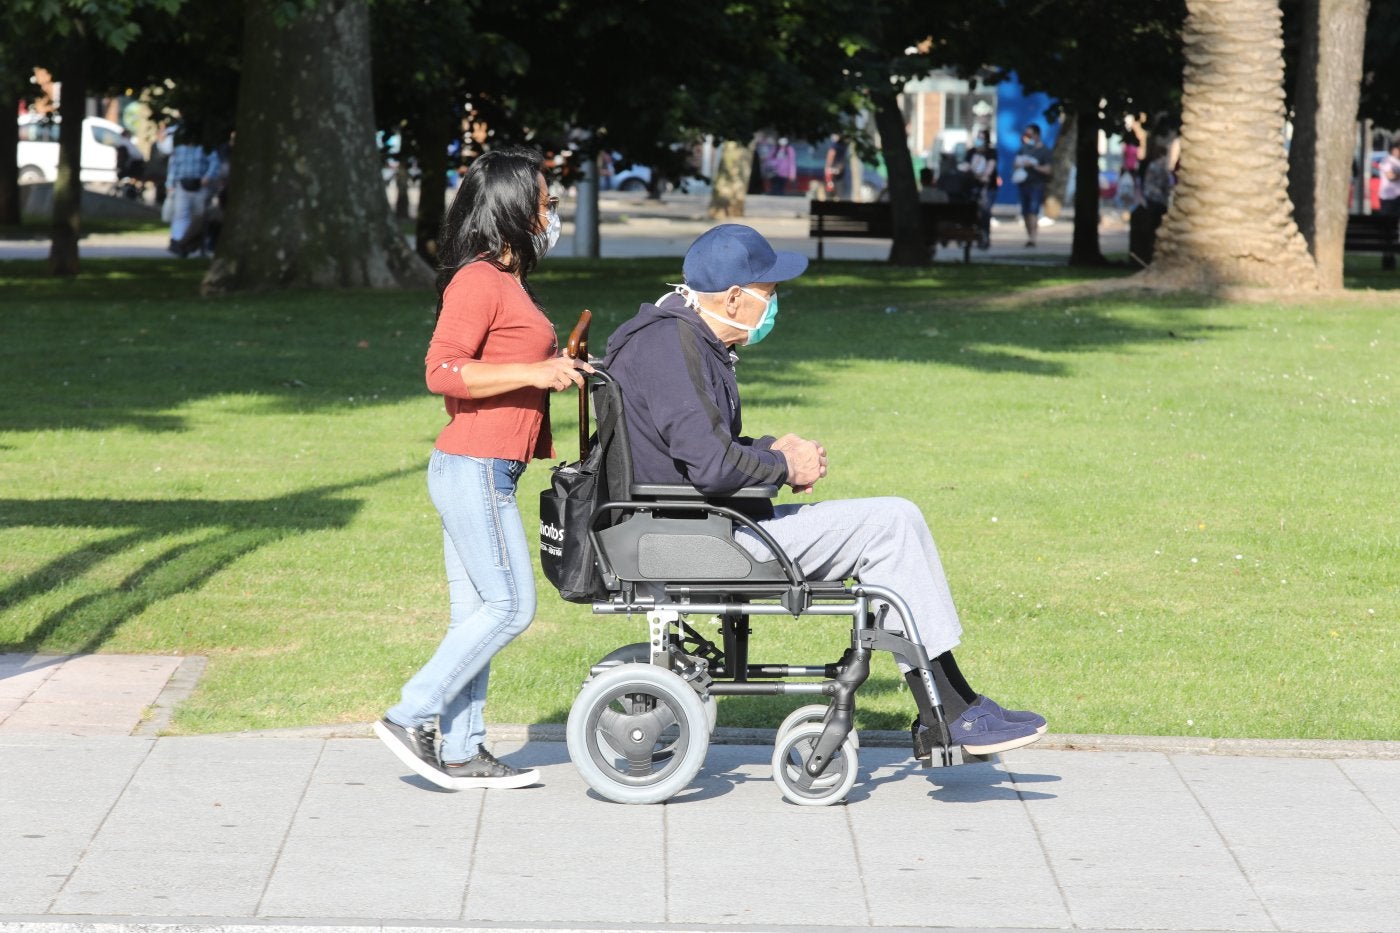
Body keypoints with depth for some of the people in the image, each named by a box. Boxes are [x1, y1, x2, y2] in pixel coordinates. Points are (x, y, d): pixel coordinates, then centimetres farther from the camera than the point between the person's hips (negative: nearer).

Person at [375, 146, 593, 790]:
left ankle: (462, 753, 10)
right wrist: (533, 374, -24)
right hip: (475, 469, -10)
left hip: (483, 472, 10)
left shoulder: (506, 281, 19)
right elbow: (443, 371, -22)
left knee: (477, 613, 8)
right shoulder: (479, 281, -14)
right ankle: (410, 718, -4)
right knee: (509, 606, -8)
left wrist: (558, 371, 21)